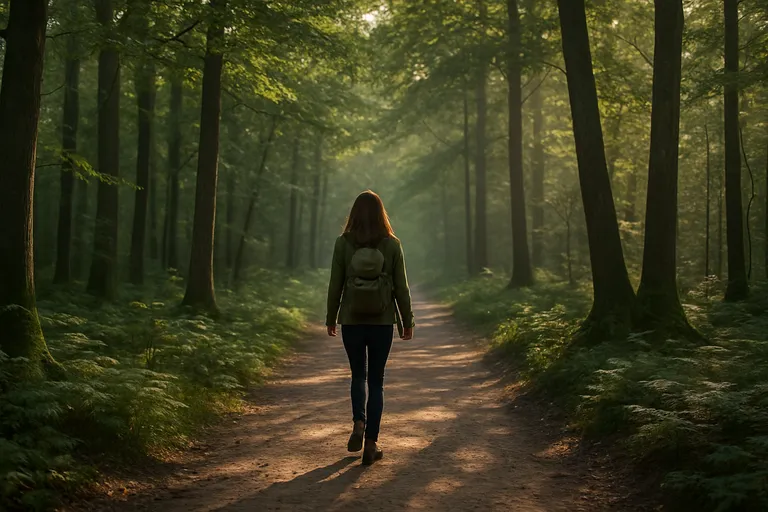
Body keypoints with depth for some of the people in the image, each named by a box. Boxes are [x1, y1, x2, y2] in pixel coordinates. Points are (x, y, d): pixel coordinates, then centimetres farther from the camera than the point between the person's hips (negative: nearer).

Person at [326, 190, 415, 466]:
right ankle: (371, 443, 7)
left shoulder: (343, 243, -6)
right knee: (376, 380, 9)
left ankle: (359, 423, -1)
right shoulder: (392, 244, -4)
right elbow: (401, 287, -2)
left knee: (358, 374, 20)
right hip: (382, 321, 0)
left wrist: (331, 318, 10)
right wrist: (407, 321, 8)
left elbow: (335, 284, -2)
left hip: (352, 320, 0)